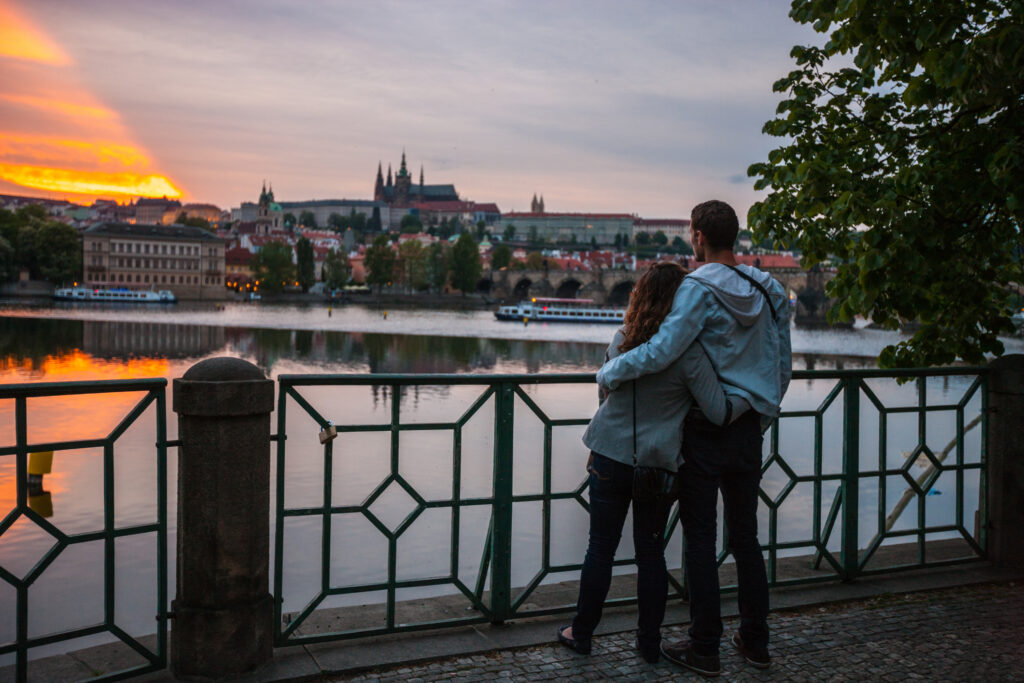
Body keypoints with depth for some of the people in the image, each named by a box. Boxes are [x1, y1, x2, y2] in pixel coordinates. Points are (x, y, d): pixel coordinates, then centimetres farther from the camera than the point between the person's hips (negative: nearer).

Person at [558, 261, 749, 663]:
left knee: (601, 548, 12)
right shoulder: (688, 353, -15)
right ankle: (649, 642, 24)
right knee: (651, 552, 12)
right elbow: (720, 412, -13)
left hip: (610, 458, 2)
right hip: (658, 464, -2)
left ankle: (581, 634, 24)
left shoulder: (621, 340, -2)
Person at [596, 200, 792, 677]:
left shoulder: (699, 289, -14)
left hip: (704, 432, -6)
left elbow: (661, 351, -25)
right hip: (748, 432, 6)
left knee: (700, 539, 3)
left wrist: (609, 373, -11)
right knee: (745, 536, 16)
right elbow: (783, 367, 13)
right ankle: (755, 642, 24)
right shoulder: (769, 291, 7)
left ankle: (704, 649, 10)